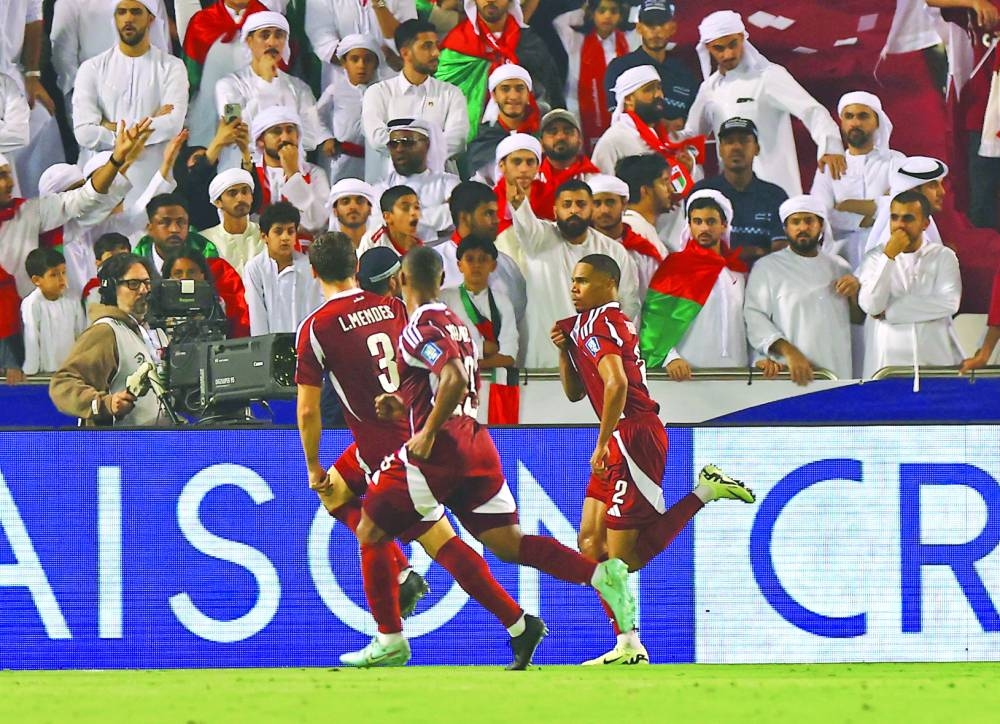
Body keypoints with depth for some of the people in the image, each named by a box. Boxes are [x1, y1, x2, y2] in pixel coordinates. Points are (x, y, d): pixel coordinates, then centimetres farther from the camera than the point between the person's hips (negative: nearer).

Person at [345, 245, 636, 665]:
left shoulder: (420, 327, -9)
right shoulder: (455, 324, 19)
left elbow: (455, 380, -25)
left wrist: (428, 433, -18)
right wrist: (403, 407, 21)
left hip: (439, 451, -8)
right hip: (476, 446, 8)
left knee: (370, 533, 9)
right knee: (509, 544, 0)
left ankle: (389, 641, 8)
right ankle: (602, 575, -20)